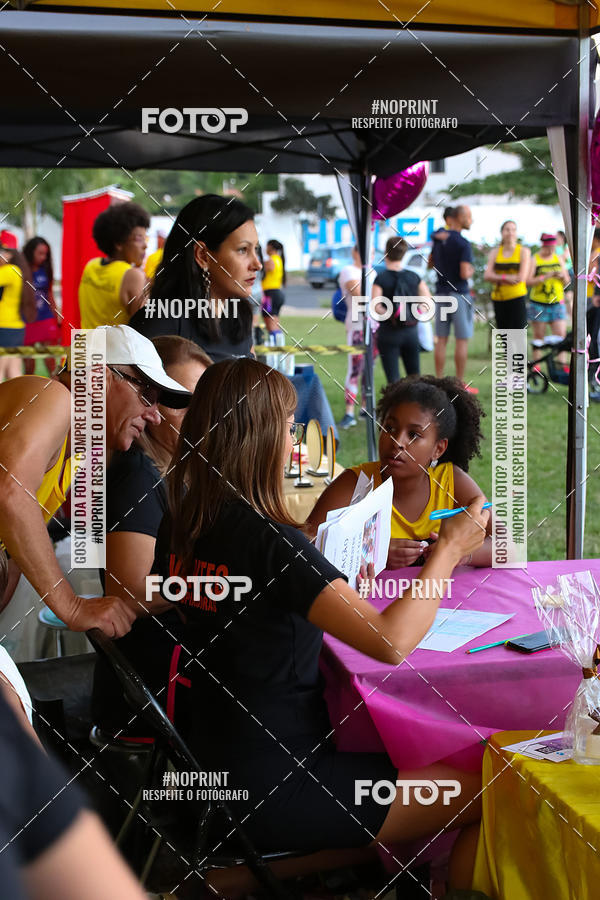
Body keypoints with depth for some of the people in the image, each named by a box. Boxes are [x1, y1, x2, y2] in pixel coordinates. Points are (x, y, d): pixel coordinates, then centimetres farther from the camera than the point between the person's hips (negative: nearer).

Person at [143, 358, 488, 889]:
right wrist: (449, 549, -17)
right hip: (273, 792, -9)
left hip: (217, 766, 9)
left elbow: (154, 601, 21)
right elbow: (392, 641, -34)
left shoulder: (181, 525, -1)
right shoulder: (268, 540, -26)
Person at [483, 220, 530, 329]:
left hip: (517, 299, -4)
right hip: (499, 299, 4)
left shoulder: (524, 251, 2)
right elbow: (487, 276, -2)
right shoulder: (495, 252, 11)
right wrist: (506, 277, -16)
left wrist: (497, 278, -6)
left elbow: (521, 278, -8)